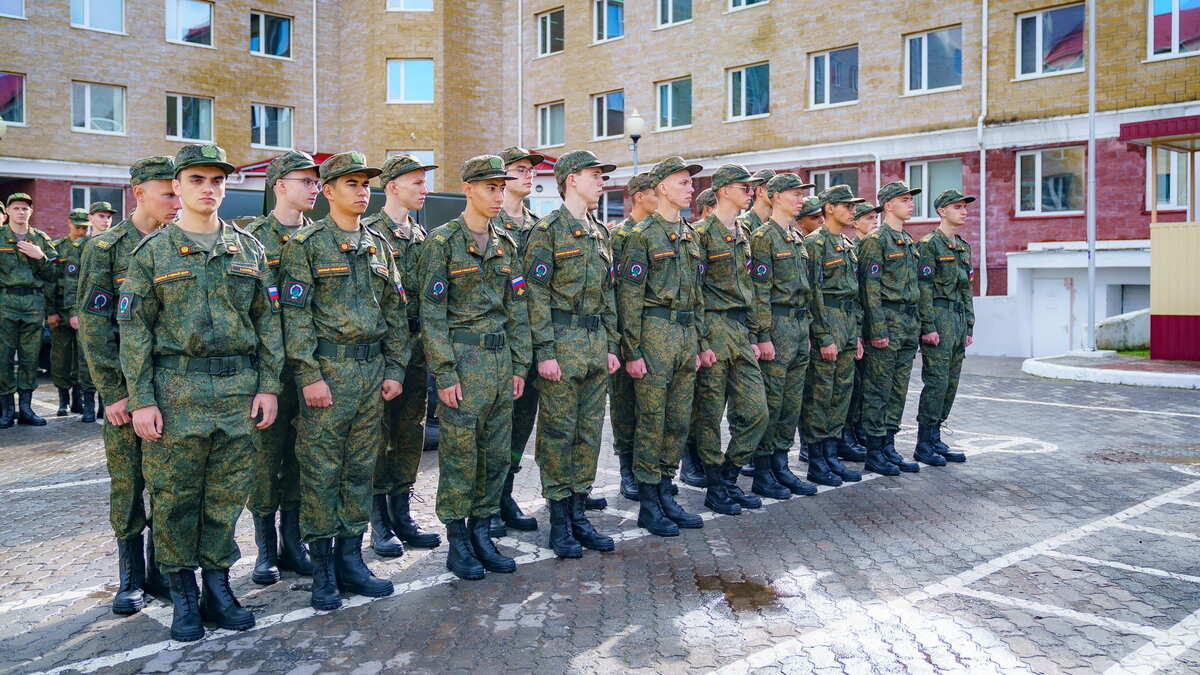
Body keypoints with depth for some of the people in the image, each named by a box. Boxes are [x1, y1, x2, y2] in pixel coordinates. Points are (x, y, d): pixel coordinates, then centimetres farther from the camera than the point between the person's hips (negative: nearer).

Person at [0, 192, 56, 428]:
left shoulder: (41, 239, 12)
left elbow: (52, 274, 10)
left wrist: (40, 257, -5)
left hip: (34, 302, 2)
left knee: (30, 356, 4)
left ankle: (26, 408, 11)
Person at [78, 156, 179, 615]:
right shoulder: (106, 247, -2)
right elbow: (94, 325, -6)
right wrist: (113, 392, -11)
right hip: (128, 385, -3)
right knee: (128, 482, 3)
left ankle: (161, 570, 20)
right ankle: (131, 578, 17)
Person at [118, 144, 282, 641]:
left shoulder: (248, 249, 9)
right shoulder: (152, 252, 2)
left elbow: (268, 320, 8)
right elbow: (134, 329, -1)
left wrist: (268, 385, 1)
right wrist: (141, 399, -7)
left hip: (239, 390, 2)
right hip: (175, 392, -2)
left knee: (227, 494, 8)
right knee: (175, 497, 5)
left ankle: (218, 586, 21)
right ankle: (183, 595, 19)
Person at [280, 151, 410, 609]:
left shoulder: (379, 246, 13)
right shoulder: (306, 244, -4)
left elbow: (395, 310, 14)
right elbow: (295, 314, -10)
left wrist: (395, 368, 7)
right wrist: (309, 375, -15)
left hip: (373, 369, 6)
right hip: (327, 369, -5)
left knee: (361, 468, 10)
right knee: (321, 470, 1)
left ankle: (350, 558, 21)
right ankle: (322, 568, 12)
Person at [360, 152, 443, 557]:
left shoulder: (422, 236, 15)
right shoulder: (369, 232, -7)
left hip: (417, 344, 7)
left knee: (411, 432, 11)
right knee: (379, 431, 1)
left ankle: (401, 514, 21)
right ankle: (379, 523, 11)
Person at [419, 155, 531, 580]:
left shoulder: (506, 244, 12)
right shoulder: (442, 241, -6)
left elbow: (517, 309, 13)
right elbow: (432, 314, -10)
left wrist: (519, 366, 8)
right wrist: (444, 374, -14)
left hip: (501, 359, 6)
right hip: (463, 359, -6)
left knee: (496, 453, 10)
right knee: (460, 455, 0)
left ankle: (482, 534, 22)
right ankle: (458, 544, 13)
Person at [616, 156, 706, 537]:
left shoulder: (689, 236, 16)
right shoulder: (643, 234, -7)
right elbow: (630, 295, -11)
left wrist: (701, 342, 16)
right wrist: (632, 351, -15)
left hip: (687, 334, 7)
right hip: (656, 331, -7)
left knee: (679, 420, 10)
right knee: (652, 420, -2)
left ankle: (665, 495, 21)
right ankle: (648, 504, 8)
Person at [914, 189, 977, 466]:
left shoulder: (964, 247, 18)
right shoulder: (929, 244, -7)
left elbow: (967, 290, 20)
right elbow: (923, 288, -14)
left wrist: (969, 327, 15)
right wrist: (928, 327, -19)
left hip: (959, 318, 9)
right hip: (939, 317, -8)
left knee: (951, 383, 9)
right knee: (936, 382, -8)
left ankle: (935, 440, 16)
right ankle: (924, 446, -2)